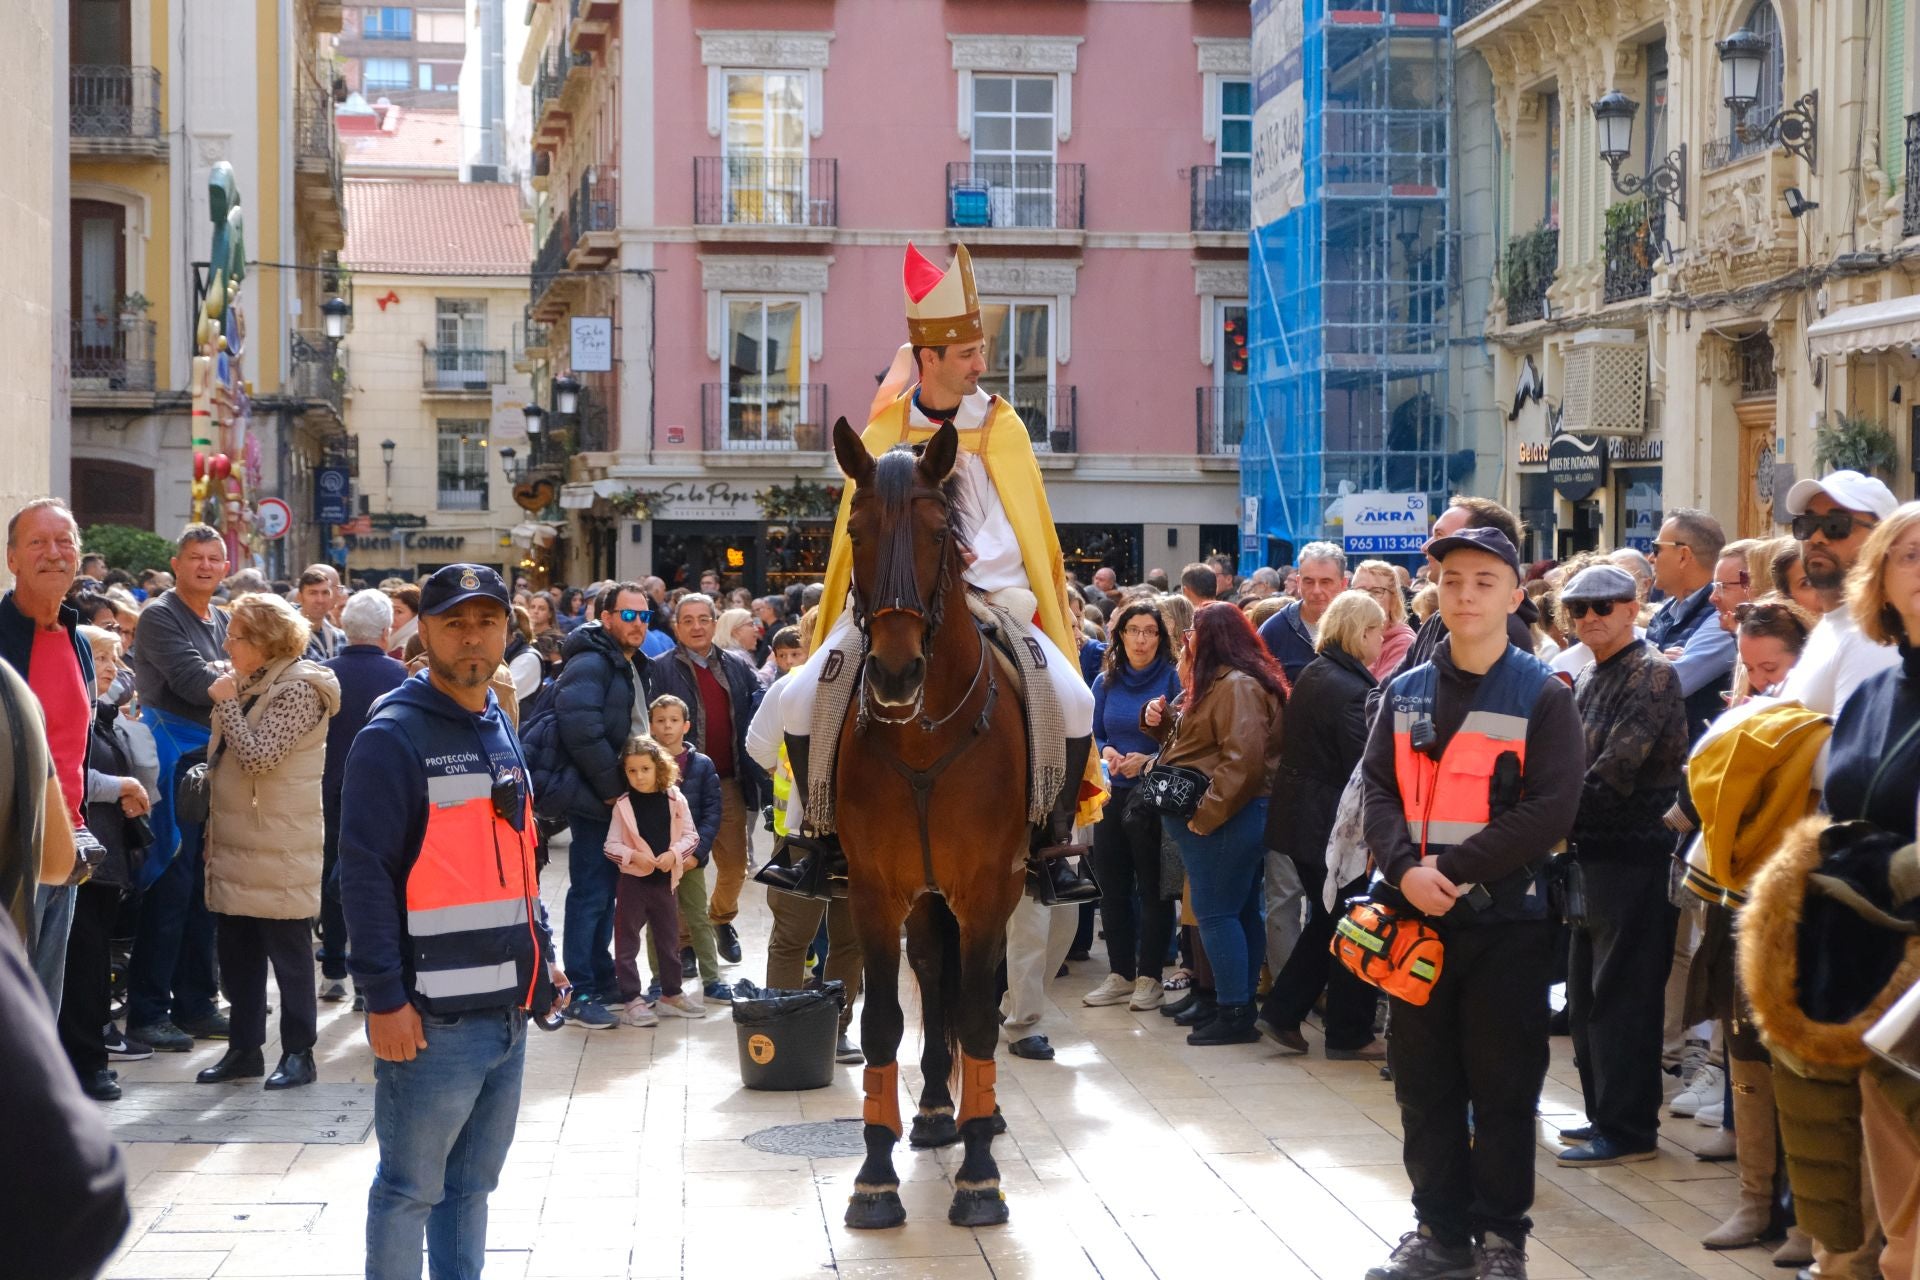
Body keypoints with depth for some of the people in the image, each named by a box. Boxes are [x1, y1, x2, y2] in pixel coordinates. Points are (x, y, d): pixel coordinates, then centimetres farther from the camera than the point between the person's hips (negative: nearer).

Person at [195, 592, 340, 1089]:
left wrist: (227, 704, -15)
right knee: (237, 951, 13)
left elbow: (259, 756, -23)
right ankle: (244, 1048, 22)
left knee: (288, 953, 0)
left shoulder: (297, 689, -14)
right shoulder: (251, 685, 13)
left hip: (280, 848, -9)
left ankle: (298, 1053, 7)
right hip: (236, 843, 9)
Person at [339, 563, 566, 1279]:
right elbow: (363, 869, -17)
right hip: (433, 1020, -8)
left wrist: (542, 956, 17)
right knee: (410, 1190, 2)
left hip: (508, 1009, 8)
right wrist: (384, 997, -20)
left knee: (471, 1184, 16)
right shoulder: (395, 737, -12)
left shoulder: (500, 733, 14)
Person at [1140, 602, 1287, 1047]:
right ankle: (1240, 1006, 16)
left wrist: (1205, 814, -24)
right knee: (1240, 912, 12)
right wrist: (1161, 719, 8)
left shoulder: (1237, 686, -16)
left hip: (1225, 820, -11)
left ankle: (1235, 1015, -6)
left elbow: (1243, 760, -25)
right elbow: (1192, 742, 28)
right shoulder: (1216, 682, 19)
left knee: (1216, 913, -8)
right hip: (1210, 816, 11)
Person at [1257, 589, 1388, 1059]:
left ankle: (1281, 1013, 19)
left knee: (1326, 919, 20)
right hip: (1334, 824, -9)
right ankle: (1350, 1035, 13)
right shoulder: (1352, 691, -20)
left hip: (1297, 820, 9)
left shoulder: (1312, 676, 10)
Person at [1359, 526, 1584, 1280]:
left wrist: (1454, 869, -17)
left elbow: (1551, 810, -12)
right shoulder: (1405, 692, 9)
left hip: (1504, 919, -4)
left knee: (1503, 1087, 3)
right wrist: (1406, 869, -14)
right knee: (1424, 1084, 10)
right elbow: (1378, 789, 4)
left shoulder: (1543, 696, -4)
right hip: (1415, 914, 4)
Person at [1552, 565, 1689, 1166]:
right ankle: (1604, 1114, 24)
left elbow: (1617, 768, -18)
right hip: (1591, 851, 9)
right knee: (1586, 990, 14)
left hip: (1634, 852, -9)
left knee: (1622, 993, -6)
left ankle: (1628, 1129, 1)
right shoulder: (1588, 679, 16)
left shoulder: (1653, 674, -11)